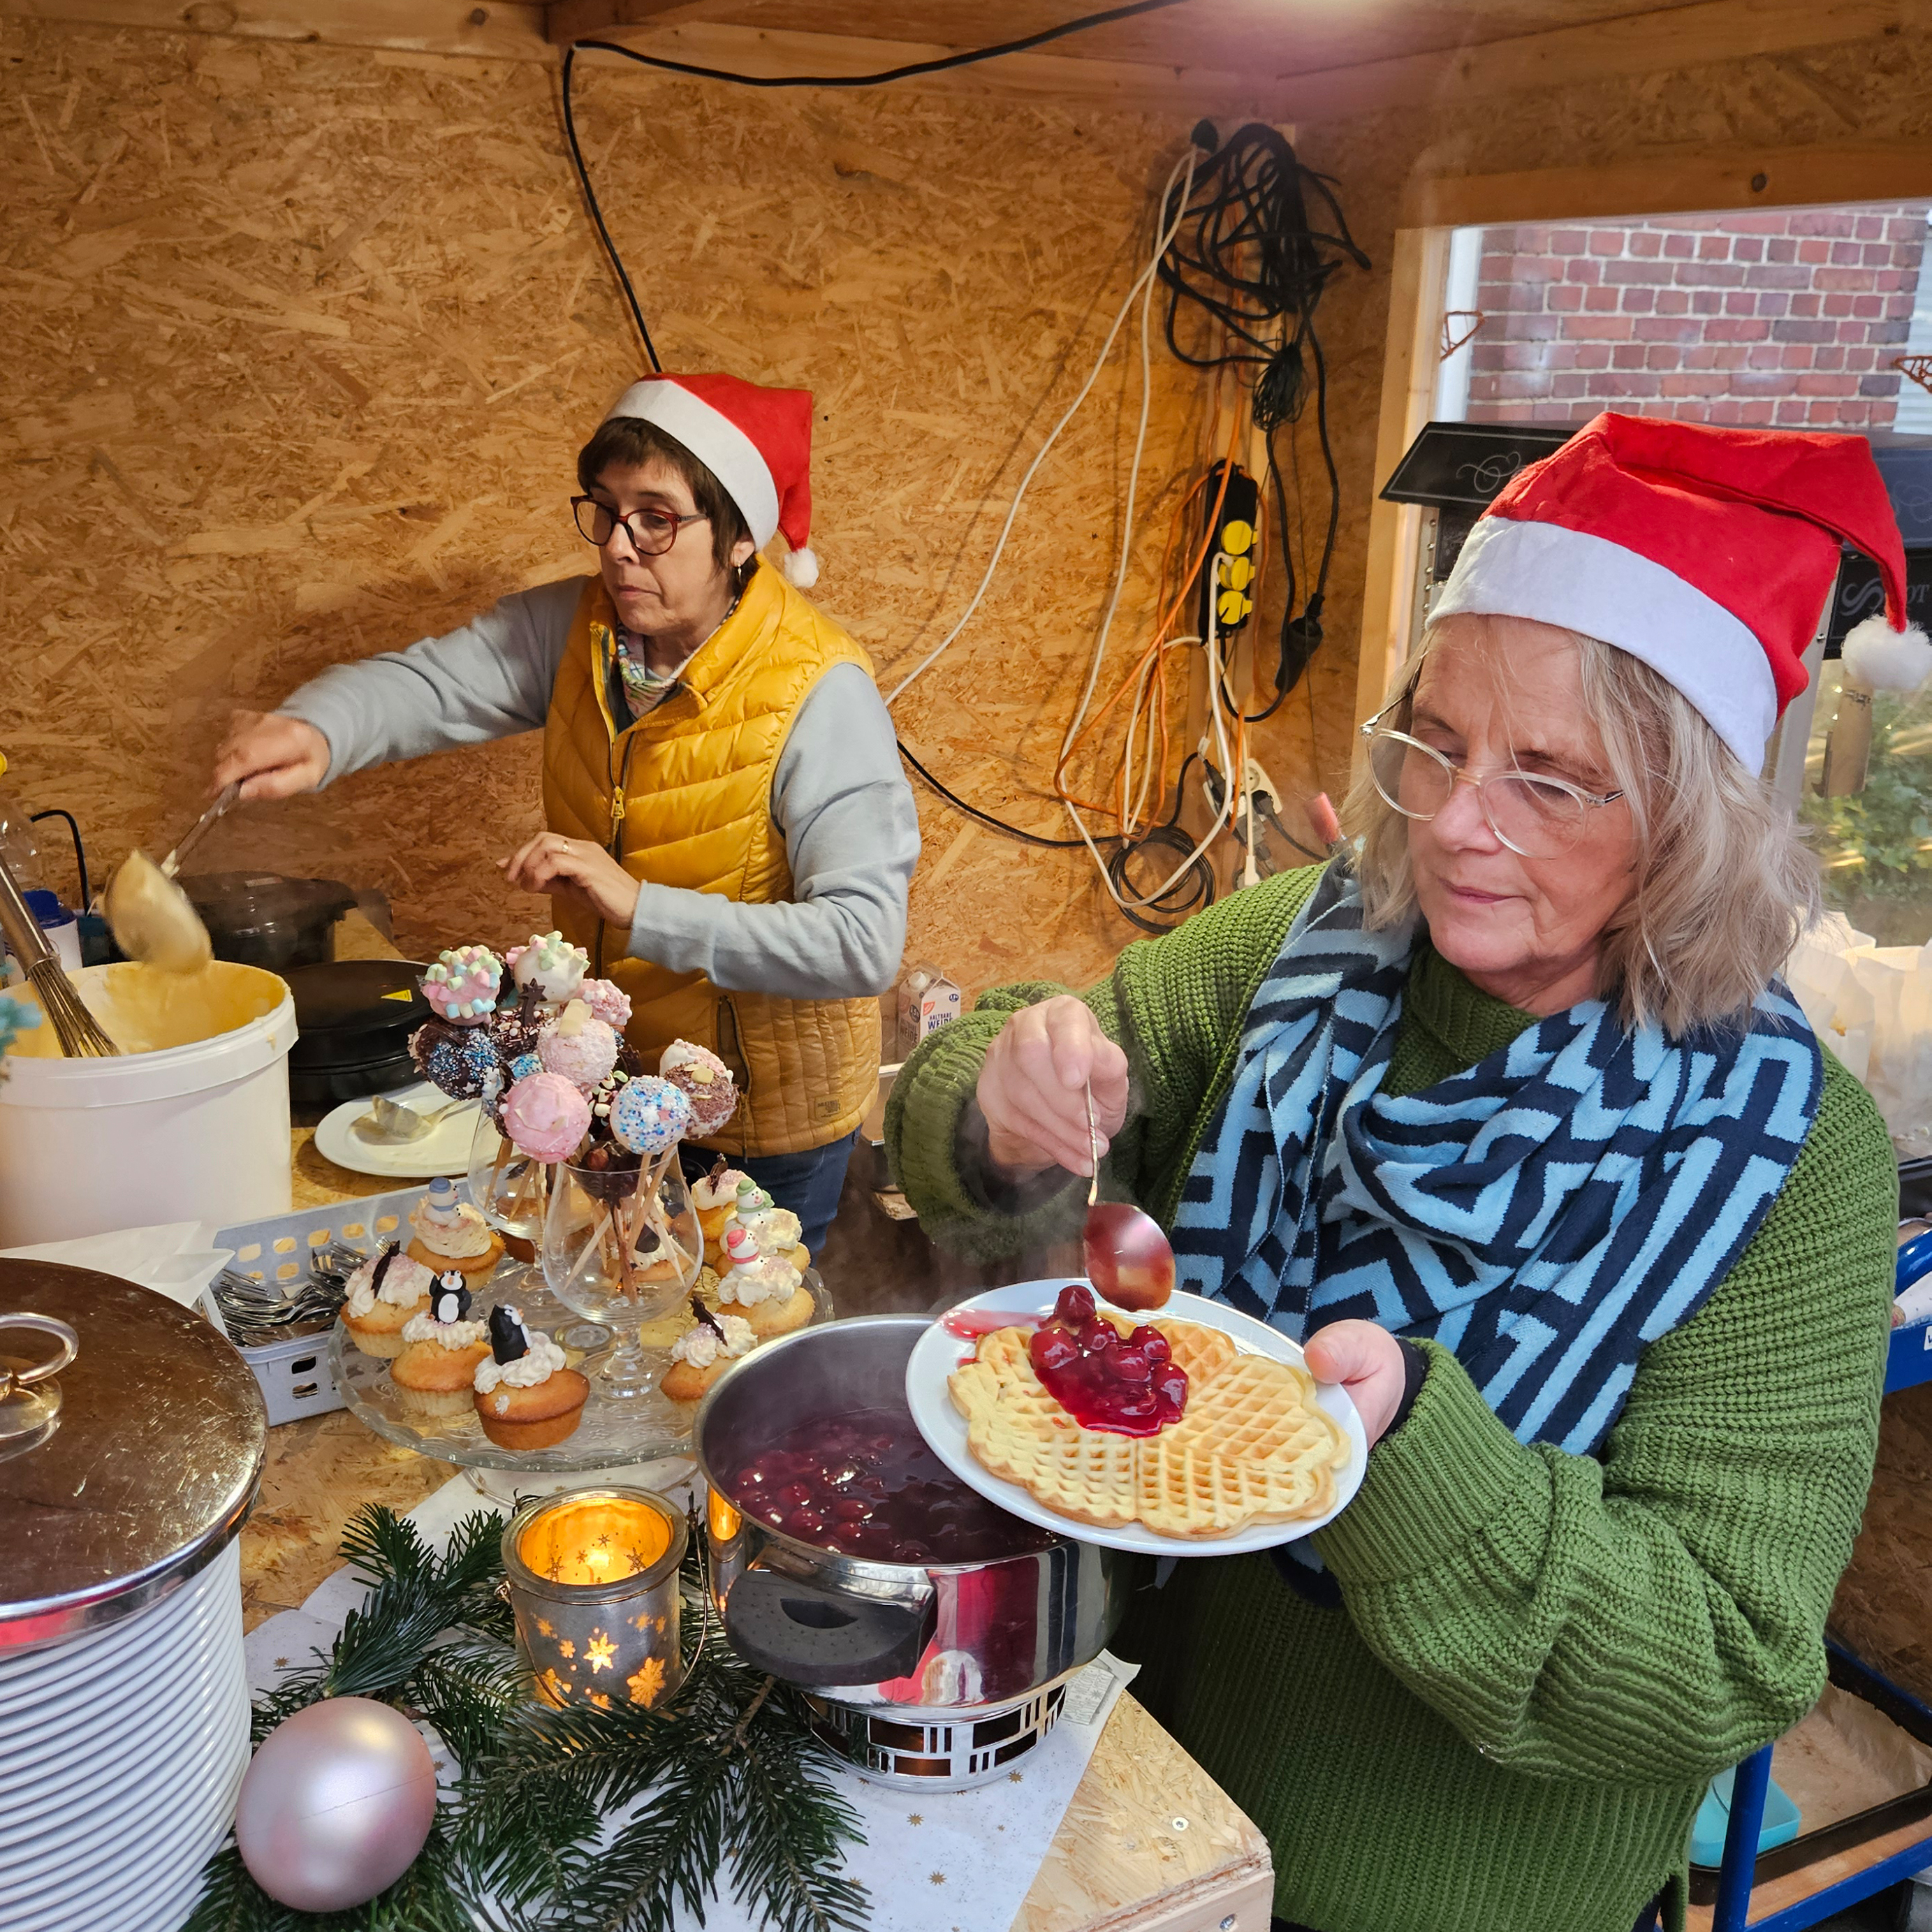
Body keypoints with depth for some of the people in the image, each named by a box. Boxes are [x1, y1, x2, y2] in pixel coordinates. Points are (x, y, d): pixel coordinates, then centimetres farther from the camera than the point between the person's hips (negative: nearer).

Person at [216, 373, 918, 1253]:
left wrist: (639, 907, -37)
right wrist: (315, 733, -38)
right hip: (613, 1080, 5)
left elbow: (865, 945, -33)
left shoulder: (818, 694, -26)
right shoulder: (579, 627, -7)